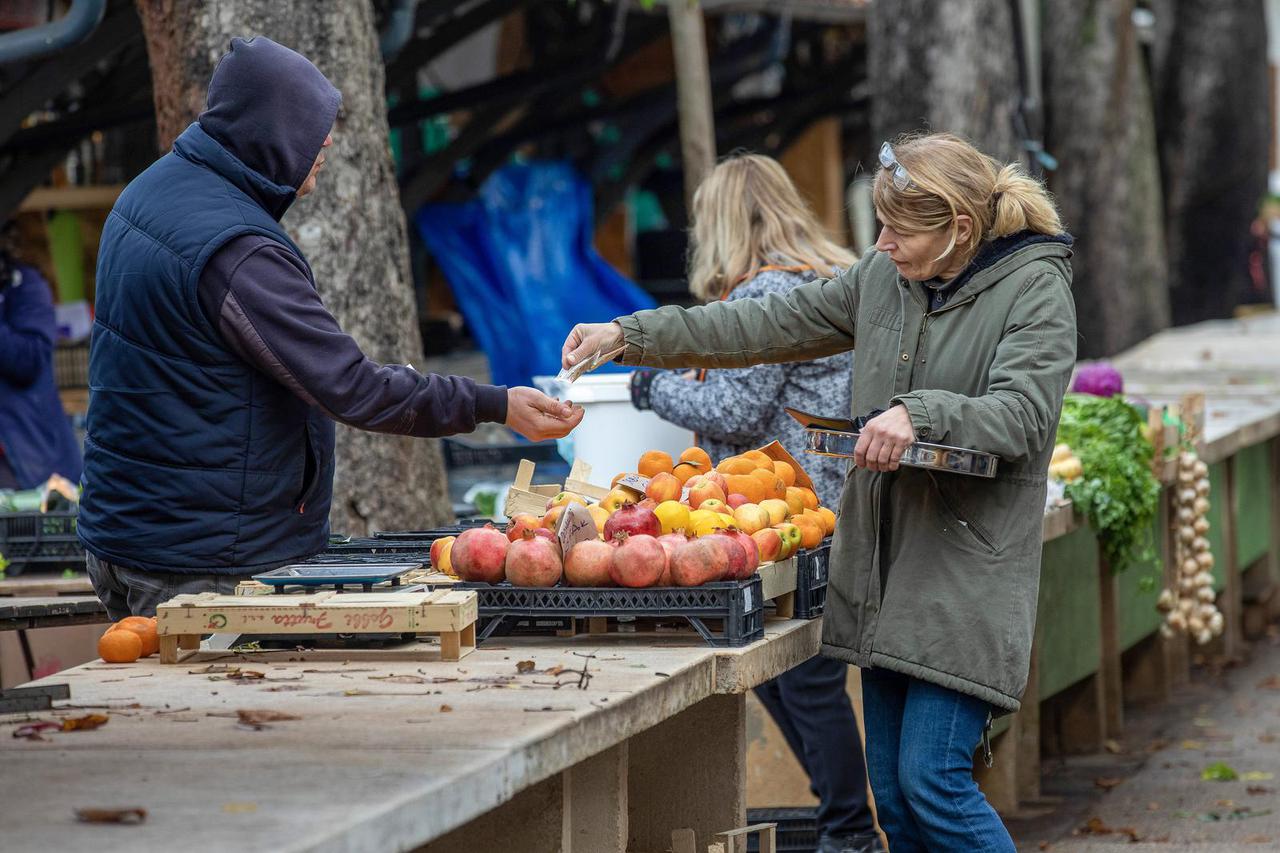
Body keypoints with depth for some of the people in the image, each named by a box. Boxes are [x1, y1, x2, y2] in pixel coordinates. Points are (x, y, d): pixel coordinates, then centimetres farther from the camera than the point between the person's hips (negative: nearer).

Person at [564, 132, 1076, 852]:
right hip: (884, 571, 7)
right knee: (893, 793, 8)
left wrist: (922, 413, -34)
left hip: (967, 571, -7)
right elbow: (771, 326, 16)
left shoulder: (1036, 288, -7)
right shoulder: (884, 277, 12)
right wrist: (632, 335, 12)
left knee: (932, 780, -13)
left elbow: (1023, 413, -19)